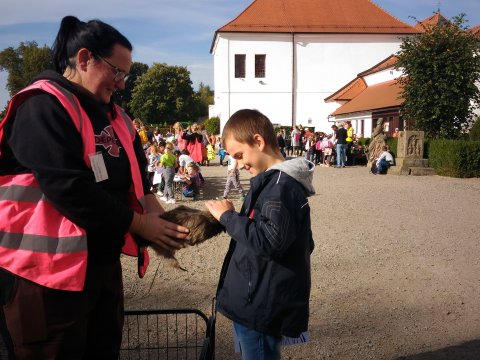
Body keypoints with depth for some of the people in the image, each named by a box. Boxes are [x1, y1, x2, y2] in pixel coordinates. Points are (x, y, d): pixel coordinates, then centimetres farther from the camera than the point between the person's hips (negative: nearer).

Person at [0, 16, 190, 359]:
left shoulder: (113, 115, 11)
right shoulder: (43, 107, -16)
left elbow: (134, 173, 10)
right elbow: (69, 189, -25)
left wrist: (156, 214, -9)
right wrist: (139, 225, -18)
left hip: (103, 259, 9)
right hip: (47, 267, -8)